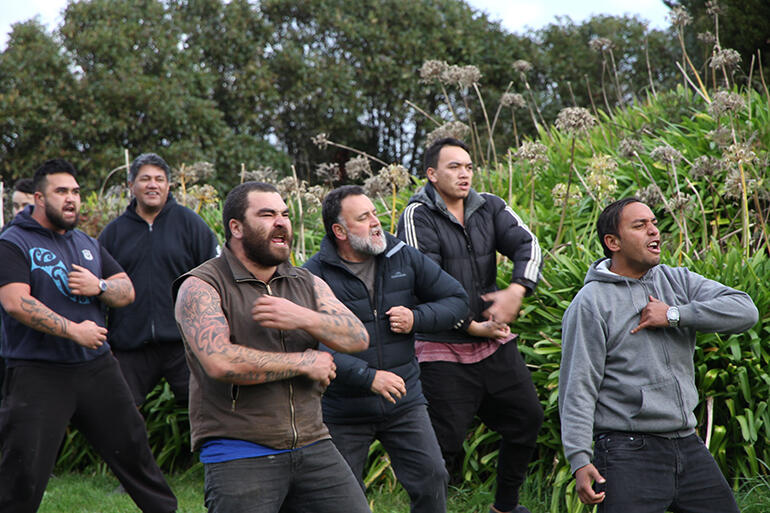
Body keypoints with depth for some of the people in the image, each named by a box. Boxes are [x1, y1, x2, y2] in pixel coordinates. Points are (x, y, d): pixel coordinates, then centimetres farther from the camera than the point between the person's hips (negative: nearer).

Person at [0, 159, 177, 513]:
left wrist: (99, 286, -8)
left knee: (134, 450, 14)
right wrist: (74, 331, -21)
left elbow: (127, 291, 15)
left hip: (97, 367, 6)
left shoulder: (88, 245, 16)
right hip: (38, 374, -6)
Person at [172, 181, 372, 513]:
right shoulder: (200, 288, -5)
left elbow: (358, 338, 2)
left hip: (313, 448, 5)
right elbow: (221, 362, -20)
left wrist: (303, 318, -16)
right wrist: (304, 362, -10)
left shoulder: (308, 284, 14)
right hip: (239, 457, -5)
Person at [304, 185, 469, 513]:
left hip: (404, 401, 3)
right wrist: (367, 376, -26)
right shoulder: (315, 274, -12)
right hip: (343, 411, -3)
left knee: (431, 479, -3)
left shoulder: (404, 258, 2)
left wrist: (416, 318, -10)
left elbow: (457, 300, 8)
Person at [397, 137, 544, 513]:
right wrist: (471, 326, -17)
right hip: (443, 352, -6)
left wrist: (517, 290, -25)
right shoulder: (418, 216, -11)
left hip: (494, 342, 6)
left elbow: (528, 245, -7)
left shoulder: (489, 208, 6)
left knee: (527, 419, 14)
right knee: (443, 444, -7)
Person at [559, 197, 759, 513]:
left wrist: (673, 315, -10)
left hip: (690, 447, 6)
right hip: (629, 452, -6)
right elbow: (577, 388, -9)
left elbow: (745, 310, -3)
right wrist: (579, 460, -17)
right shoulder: (591, 302, -4)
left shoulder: (678, 281, 11)